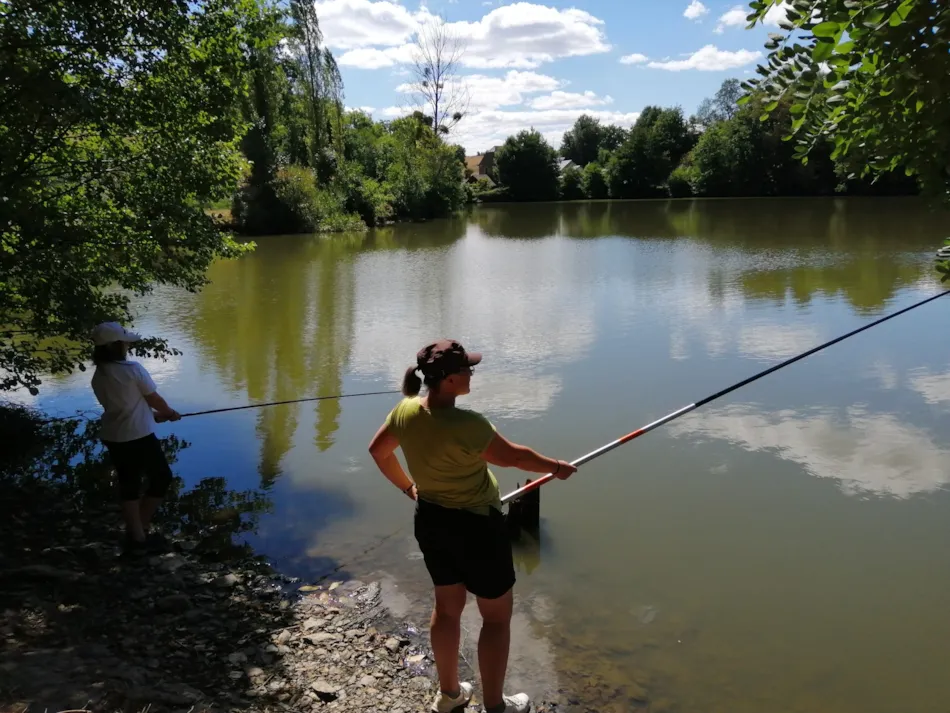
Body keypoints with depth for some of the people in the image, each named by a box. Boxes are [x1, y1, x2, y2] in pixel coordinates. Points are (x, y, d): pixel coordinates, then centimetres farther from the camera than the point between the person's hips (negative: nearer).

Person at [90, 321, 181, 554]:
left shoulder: (98, 377, 5)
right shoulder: (133, 369, -16)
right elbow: (154, 398, -5)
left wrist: (152, 415, 21)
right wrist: (169, 412, 15)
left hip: (112, 437, 7)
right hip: (138, 436, -7)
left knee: (128, 484, 12)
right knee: (161, 476, 10)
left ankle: (136, 536, 16)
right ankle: (140, 530, 12)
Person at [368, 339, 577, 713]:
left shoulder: (405, 410, -8)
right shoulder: (466, 425, -30)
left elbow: (377, 450, 8)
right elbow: (512, 456, -17)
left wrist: (408, 486, 21)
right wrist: (557, 467, 1)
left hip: (430, 521, 7)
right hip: (475, 526, -7)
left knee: (447, 606, 23)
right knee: (497, 614, 12)